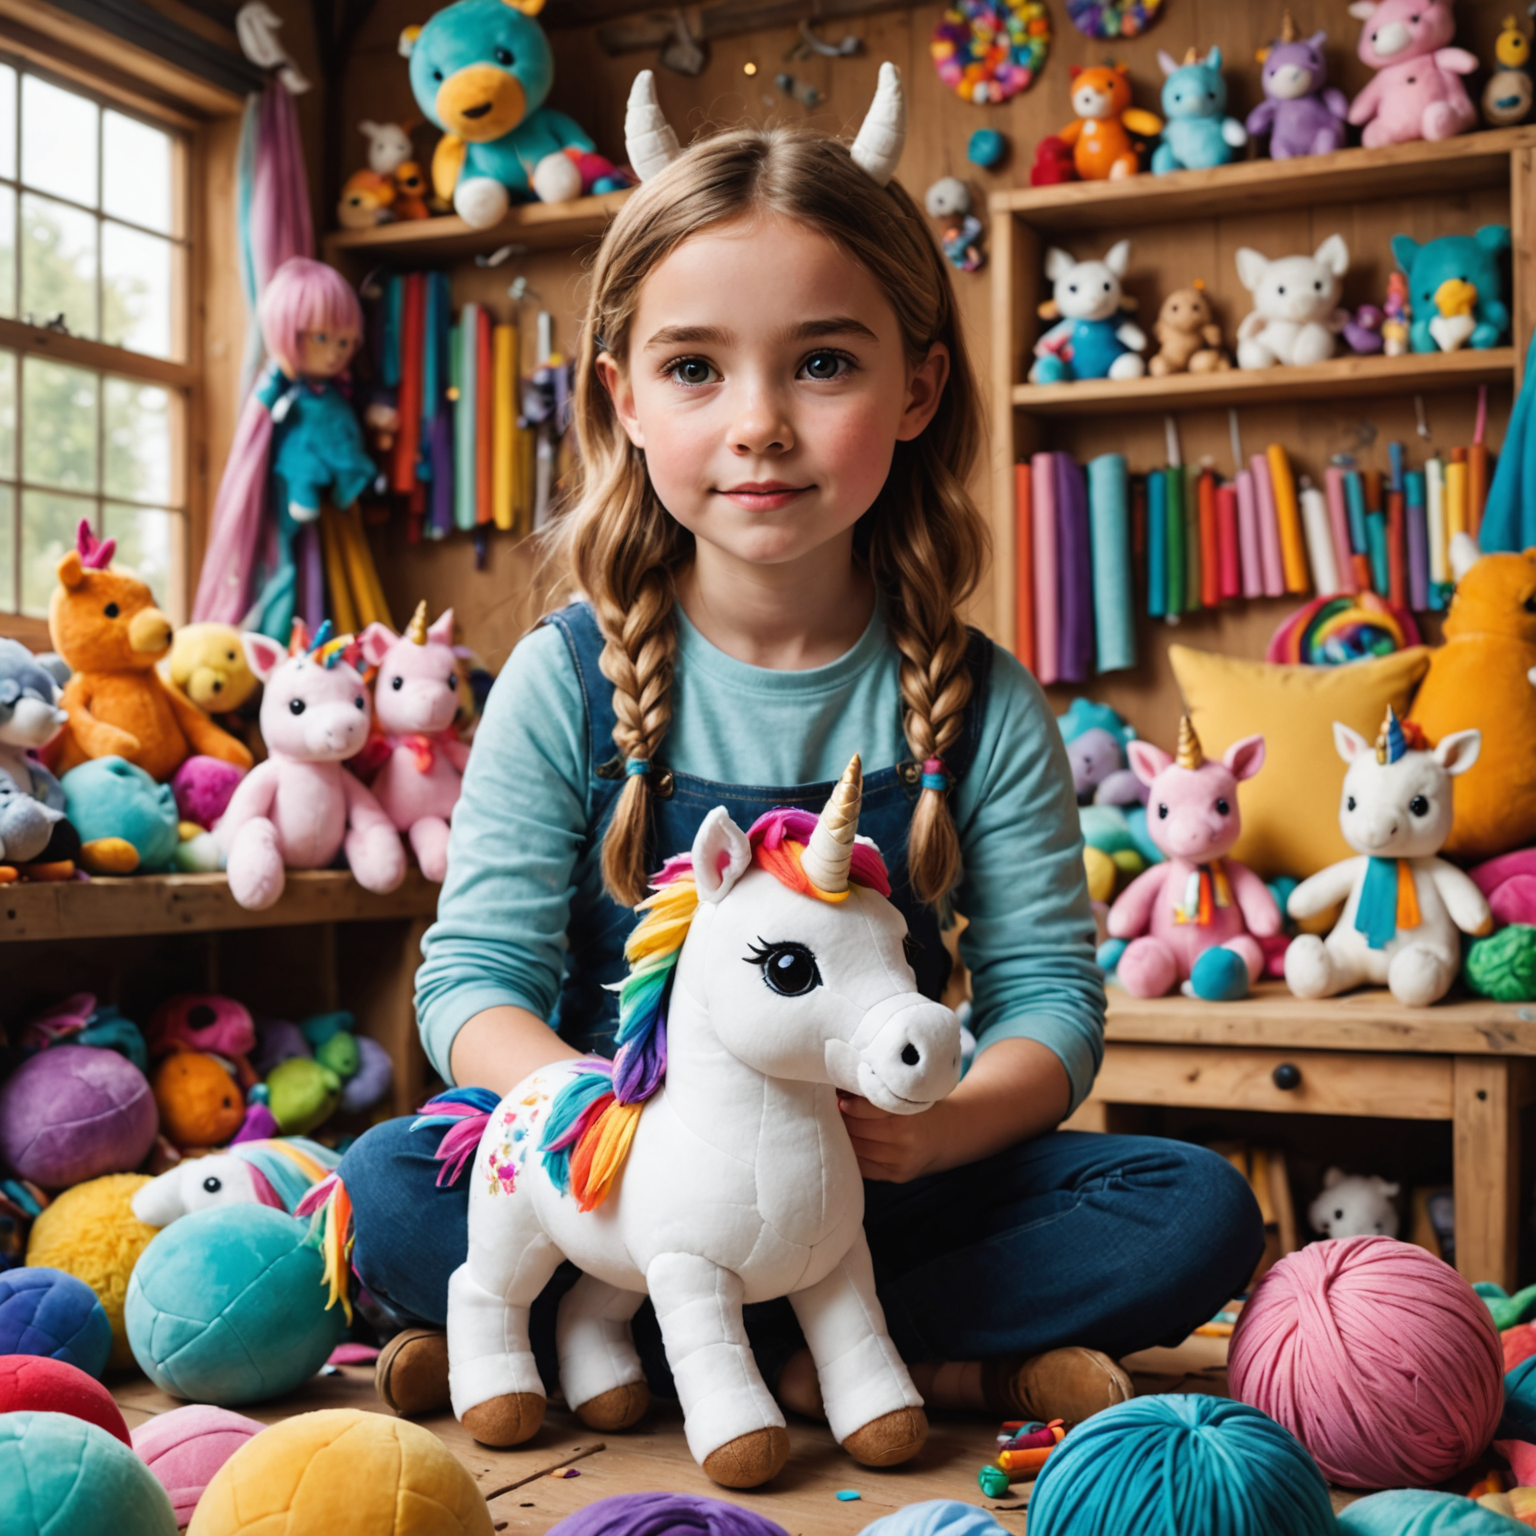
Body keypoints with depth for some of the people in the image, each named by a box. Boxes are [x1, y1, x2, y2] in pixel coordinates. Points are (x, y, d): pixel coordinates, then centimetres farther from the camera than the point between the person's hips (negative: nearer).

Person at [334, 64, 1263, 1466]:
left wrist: (939, 1123, -26)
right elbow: (475, 979, -7)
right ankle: (943, 1360, -20)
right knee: (393, 1192, -28)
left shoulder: (982, 705, -1)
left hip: (888, 1186, 2)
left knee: (1198, 1213, -20)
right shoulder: (566, 683, -4)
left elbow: (1050, 996, -3)